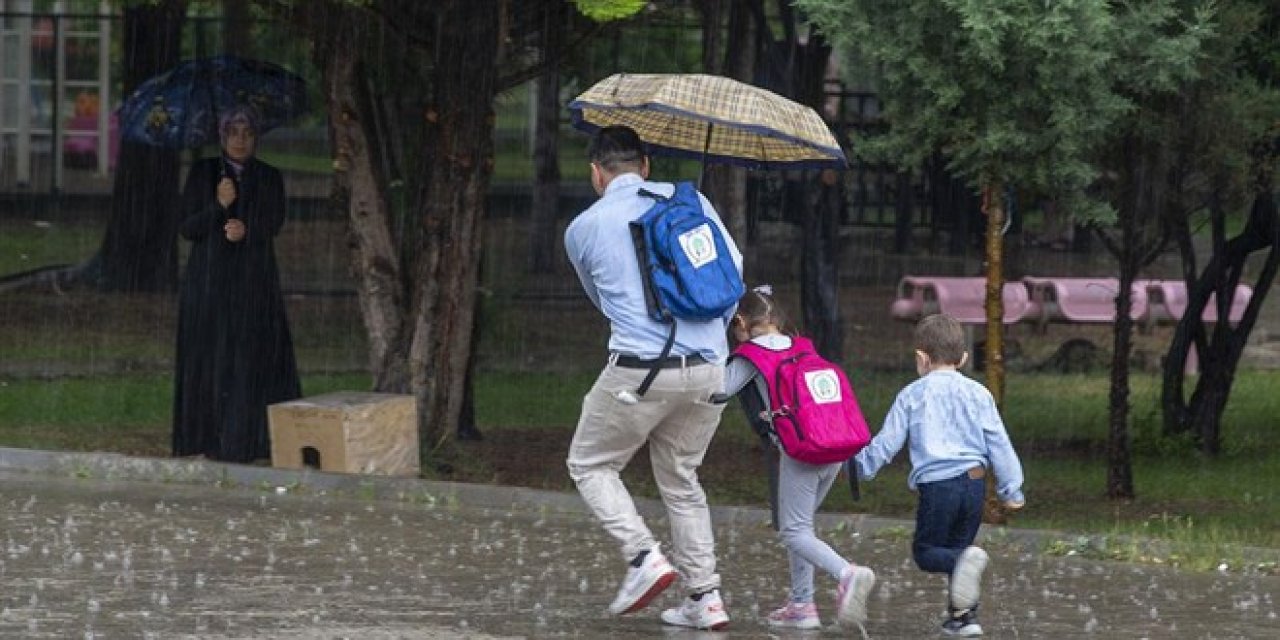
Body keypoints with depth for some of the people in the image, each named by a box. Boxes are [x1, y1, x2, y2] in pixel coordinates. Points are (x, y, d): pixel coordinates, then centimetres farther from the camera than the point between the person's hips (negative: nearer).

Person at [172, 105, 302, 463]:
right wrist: (218, 206, -18)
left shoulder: (269, 178, 8)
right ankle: (212, 442, -2)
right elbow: (187, 228, -1)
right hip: (210, 279, -1)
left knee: (255, 359, -6)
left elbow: (274, 222, -4)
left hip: (255, 278, 1)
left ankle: (247, 441, -5)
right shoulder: (202, 173, 4)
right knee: (212, 360, -4)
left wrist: (246, 230, -25)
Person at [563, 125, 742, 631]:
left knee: (590, 465, 14)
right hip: (709, 370, 4)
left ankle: (644, 556, -6)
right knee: (681, 479, 19)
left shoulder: (583, 229, 6)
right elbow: (732, 267, 8)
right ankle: (705, 597, 12)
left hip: (640, 371, -4)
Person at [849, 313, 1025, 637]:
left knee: (925, 551, 5)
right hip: (975, 481, 4)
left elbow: (887, 442, 5)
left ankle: (966, 561, -27)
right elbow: (999, 444, 9)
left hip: (937, 484, -4)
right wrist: (1011, 489, 16)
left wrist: (860, 464, 22)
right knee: (958, 547, 17)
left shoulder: (913, 395, 3)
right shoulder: (977, 394, 9)